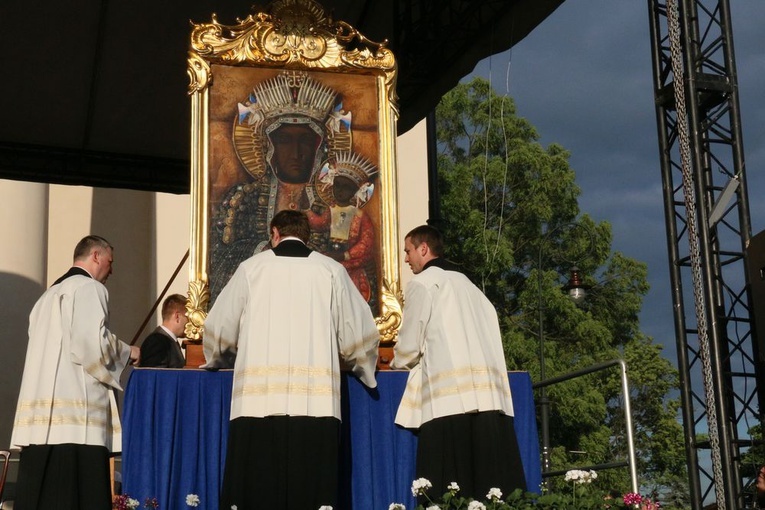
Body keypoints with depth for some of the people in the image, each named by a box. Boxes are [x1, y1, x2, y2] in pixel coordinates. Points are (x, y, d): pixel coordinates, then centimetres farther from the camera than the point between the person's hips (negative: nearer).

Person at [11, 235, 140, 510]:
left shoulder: (51, 293, 25)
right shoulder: (89, 288, -3)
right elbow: (91, 342, -15)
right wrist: (127, 352, 1)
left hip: (43, 408, 9)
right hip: (74, 406, -9)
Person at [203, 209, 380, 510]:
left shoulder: (252, 268, 9)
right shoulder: (331, 270, 10)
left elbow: (219, 328, 13)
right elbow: (359, 333, 11)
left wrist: (217, 360, 35)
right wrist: (358, 366, 32)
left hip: (257, 401, 0)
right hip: (316, 403, 0)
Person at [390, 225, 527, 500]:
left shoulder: (422, 284, 4)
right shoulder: (467, 284, 25)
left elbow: (409, 345, 2)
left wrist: (396, 363, 23)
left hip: (449, 398, -7)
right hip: (489, 396, 7)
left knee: (449, 492, -8)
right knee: (490, 484, 2)